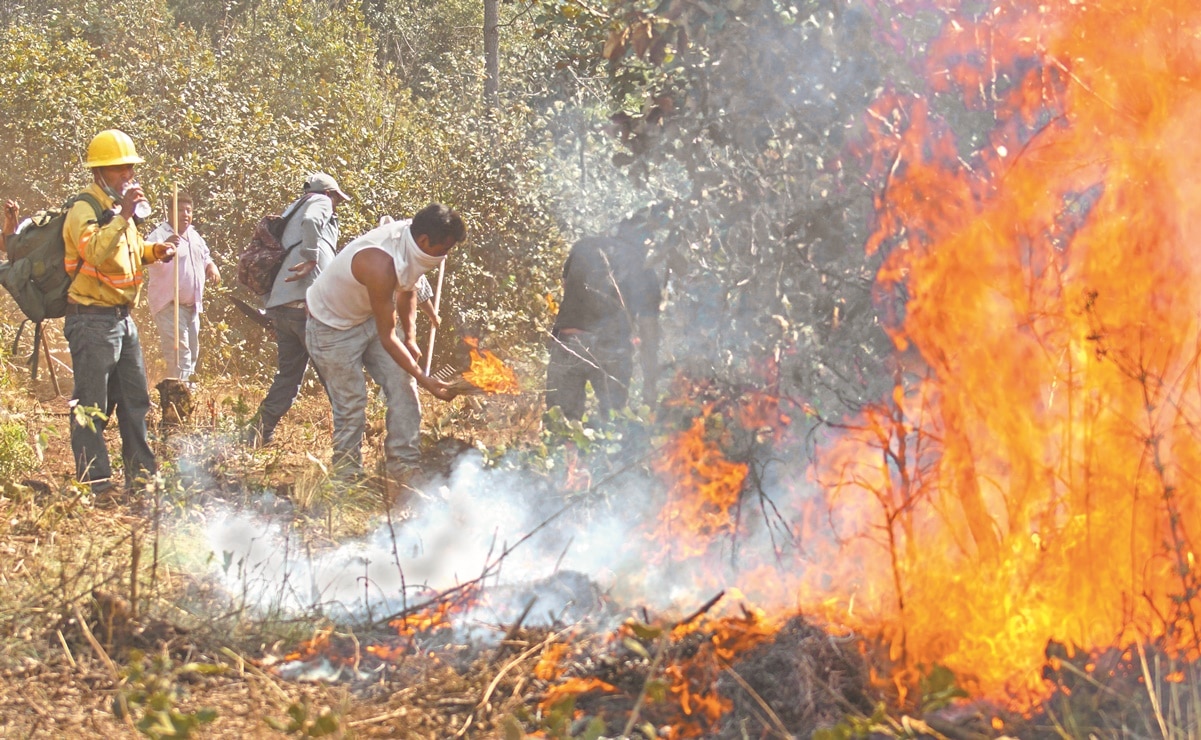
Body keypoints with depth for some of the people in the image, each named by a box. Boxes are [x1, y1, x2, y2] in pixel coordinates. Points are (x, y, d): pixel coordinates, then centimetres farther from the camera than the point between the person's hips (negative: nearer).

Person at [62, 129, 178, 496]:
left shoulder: (118, 208, 14)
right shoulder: (84, 210, -14)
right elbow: (96, 252, -31)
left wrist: (156, 249, 9)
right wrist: (123, 216, -36)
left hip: (122, 317, 10)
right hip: (92, 318, -10)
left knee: (134, 399, 14)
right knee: (92, 404, -5)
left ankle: (141, 472, 23)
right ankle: (94, 483, -1)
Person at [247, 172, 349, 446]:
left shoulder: (292, 211, 29)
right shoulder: (320, 203, 6)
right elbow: (310, 222, -19)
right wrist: (311, 259, -14)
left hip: (279, 306, 8)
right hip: (307, 301, -8)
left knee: (287, 379, 14)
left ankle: (256, 438, 9)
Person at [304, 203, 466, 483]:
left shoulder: (409, 240, -15)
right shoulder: (381, 265, -39)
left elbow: (406, 291, 9)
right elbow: (387, 337, -31)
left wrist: (410, 338, 3)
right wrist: (425, 380, -29)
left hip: (370, 316, 8)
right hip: (334, 326, -8)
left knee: (402, 386, 0)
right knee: (351, 405, -5)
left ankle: (405, 472, 5)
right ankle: (348, 479, 11)